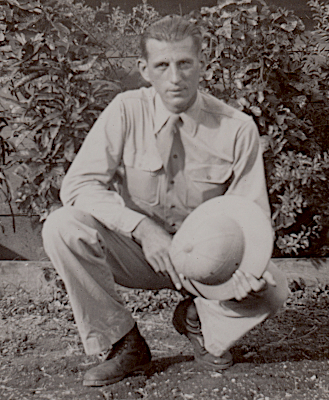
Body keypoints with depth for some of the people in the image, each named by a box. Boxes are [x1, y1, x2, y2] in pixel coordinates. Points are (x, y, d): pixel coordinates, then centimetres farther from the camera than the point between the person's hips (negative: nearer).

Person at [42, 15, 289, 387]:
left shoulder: (237, 129, -12)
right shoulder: (126, 111, -12)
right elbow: (78, 185, -18)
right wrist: (142, 228, -32)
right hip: (136, 251, 1)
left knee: (273, 290, -26)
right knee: (61, 226, -26)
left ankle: (198, 319, 9)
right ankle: (123, 343, -7)